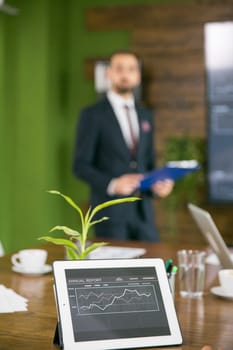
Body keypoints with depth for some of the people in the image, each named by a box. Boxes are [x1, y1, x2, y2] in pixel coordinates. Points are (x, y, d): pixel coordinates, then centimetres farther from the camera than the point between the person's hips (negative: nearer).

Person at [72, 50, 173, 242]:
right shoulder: (92, 115, -3)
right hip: (111, 211, -5)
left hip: (143, 211, 5)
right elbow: (80, 166, -6)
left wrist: (159, 183, -1)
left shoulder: (145, 116, 14)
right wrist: (112, 184, -22)